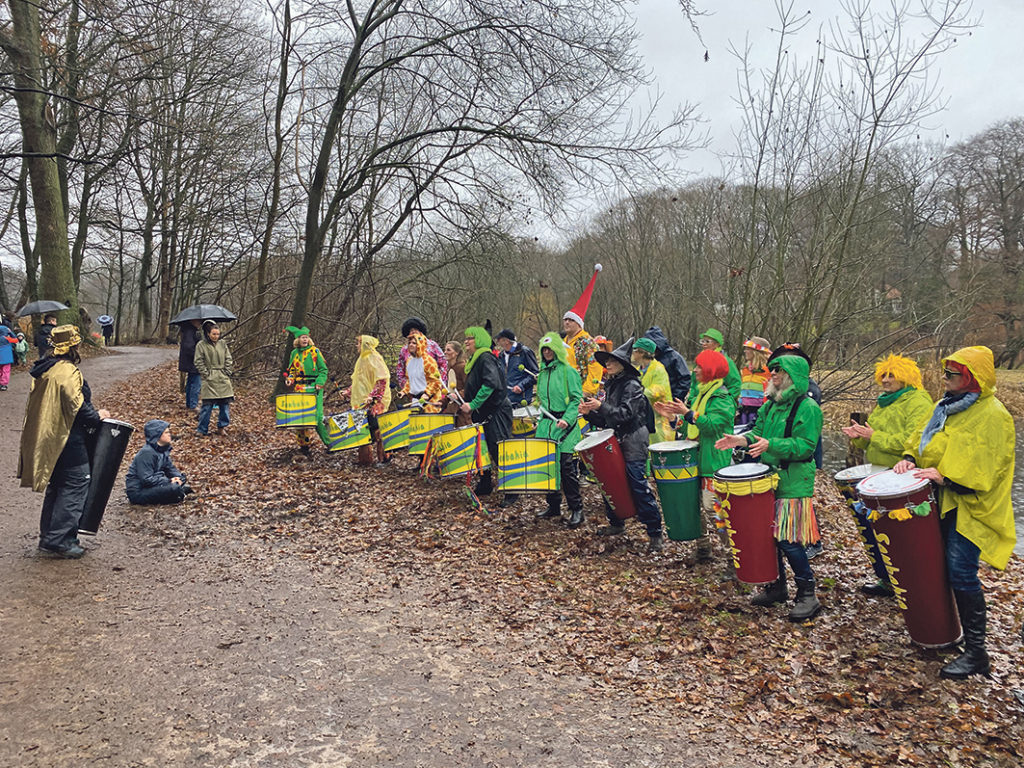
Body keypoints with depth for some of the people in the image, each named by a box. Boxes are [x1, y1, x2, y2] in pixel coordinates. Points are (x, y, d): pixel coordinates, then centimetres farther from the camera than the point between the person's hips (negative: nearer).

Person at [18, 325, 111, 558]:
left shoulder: (44, 370, 12)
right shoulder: (68, 372, -18)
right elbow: (76, 406, -23)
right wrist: (97, 416, -7)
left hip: (47, 439, 10)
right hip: (68, 441, -10)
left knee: (57, 487, 18)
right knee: (76, 486, -3)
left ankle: (48, 538, 24)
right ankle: (59, 541, -2)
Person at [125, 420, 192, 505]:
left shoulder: (163, 450, 9)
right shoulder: (146, 453, -20)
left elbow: (170, 468, 13)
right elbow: (146, 479, -25)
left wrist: (178, 477, -9)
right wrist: (168, 481, -22)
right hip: (138, 492, -10)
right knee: (174, 488, -26)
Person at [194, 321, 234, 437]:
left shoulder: (223, 344, 8)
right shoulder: (201, 345, -2)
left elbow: (228, 360, 11)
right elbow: (199, 363, -2)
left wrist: (227, 373, 2)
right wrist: (206, 374, -9)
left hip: (223, 380, 4)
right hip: (209, 380, -4)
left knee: (225, 404, 6)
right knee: (207, 406, -4)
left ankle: (222, 427, 21)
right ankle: (202, 430, 6)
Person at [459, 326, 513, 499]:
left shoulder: (486, 358, -14)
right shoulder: (474, 360, 15)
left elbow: (490, 384, -27)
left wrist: (473, 404, -26)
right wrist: (467, 403, 13)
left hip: (496, 413, -10)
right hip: (483, 414, 10)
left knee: (499, 452, -7)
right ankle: (484, 485, 24)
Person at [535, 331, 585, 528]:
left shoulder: (568, 371, -5)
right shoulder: (542, 373, 16)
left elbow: (577, 399, -9)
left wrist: (567, 419, -20)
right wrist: (540, 419, 16)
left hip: (564, 425, -6)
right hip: (546, 425, 6)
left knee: (566, 467, -8)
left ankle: (576, 509, 1)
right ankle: (553, 505, 19)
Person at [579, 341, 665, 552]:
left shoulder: (632, 386, -10)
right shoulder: (611, 385, 15)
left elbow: (625, 414, -21)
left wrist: (601, 406, -25)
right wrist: (590, 413, 3)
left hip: (633, 444, -9)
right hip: (615, 442, 9)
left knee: (638, 487, -9)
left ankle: (655, 533, -2)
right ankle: (616, 523, 30)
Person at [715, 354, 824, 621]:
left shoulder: (808, 408, -11)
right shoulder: (770, 405, 13)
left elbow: (805, 446, -19)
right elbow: (759, 433, 20)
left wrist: (771, 445, -29)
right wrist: (743, 439, -1)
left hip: (793, 483, -8)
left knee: (787, 540, -8)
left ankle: (808, 594, 6)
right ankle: (777, 586, 27)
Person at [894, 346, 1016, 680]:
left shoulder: (992, 415, -14)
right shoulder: (948, 406, 13)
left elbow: (983, 466, -21)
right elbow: (924, 434, 20)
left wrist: (945, 475, -27)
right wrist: (910, 457, 1)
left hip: (968, 506, -8)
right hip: (941, 501, 8)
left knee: (961, 573, -12)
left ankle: (976, 653, -2)